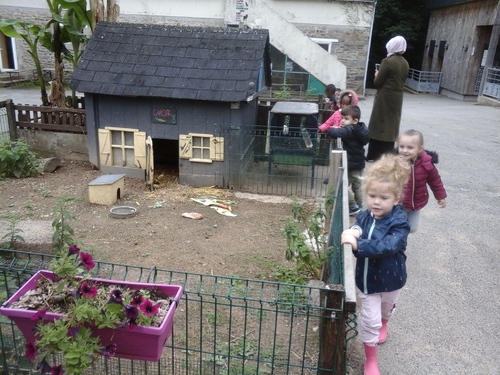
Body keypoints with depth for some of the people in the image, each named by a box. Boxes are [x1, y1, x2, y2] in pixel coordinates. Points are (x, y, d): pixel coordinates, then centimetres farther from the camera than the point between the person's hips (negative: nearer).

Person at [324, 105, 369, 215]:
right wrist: (338, 129, 5)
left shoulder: (349, 130, -22)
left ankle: (353, 207, 5)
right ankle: (359, 207, 29)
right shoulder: (361, 129, 3)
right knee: (357, 187, 20)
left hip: (351, 165, -9)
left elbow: (335, 133, -33)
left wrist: (330, 130, -11)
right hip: (359, 163, 9)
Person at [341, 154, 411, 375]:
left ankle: (383, 324, 64)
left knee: (387, 308, 29)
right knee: (370, 320, 7)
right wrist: (353, 233, -44)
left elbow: (387, 246, -42)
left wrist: (358, 244, -54)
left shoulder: (399, 223, -28)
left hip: (391, 279, -1)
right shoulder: (363, 217, -13)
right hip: (367, 279, 1)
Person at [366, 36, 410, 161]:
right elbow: (401, 81, 13)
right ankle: (387, 154, 17)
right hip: (398, 97, 6)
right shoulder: (405, 63, 5)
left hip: (385, 97, -6)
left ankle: (375, 154, 5)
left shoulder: (387, 61, -15)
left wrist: (377, 75, 7)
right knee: (391, 125, 12)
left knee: (378, 125, 2)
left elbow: (377, 82, -14)